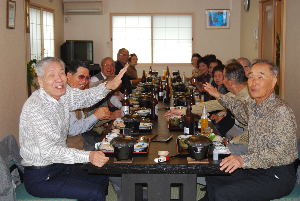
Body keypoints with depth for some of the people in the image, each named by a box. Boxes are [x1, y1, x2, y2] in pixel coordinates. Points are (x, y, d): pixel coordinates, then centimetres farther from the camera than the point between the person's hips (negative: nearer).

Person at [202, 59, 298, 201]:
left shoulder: (281, 111, -23)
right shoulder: (255, 104, 5)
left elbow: (277, 153, -30)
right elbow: (244, 112, 31)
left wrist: (243, 160, -42)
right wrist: (219, 96, 31)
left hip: (277, 177, -9)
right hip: (256, 167, 9)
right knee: (212, 177, 14)